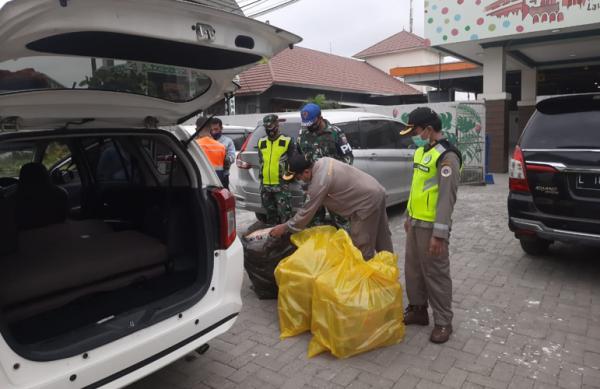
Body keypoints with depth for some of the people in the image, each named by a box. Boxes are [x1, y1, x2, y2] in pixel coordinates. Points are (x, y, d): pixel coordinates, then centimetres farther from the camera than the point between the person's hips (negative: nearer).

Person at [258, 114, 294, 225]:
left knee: (284, 213, -7)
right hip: (265, 185, 5)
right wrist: (261, 177, 15)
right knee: (270, 214, 15)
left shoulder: (287, 141, -1)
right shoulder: (261, 142, 13)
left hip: (281, 184, -5)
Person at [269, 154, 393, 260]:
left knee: (361, 244, -2)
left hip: (367, 201, -10)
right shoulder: (323, 162, 1)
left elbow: (308, 211, -17)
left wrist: (286, 227, -7)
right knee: (381, 237, 21)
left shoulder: (320, 182, -25)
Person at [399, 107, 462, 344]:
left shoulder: (447, 156, -16)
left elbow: (447, 197, -21)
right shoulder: (421, 151, 12)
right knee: (413, 270, 17)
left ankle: (443, 322, 15)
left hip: (431, 226, -9)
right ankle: (417, 310, 33)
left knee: (436, 274, 1)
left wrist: (439, 233, -22)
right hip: (415, 222, 9)